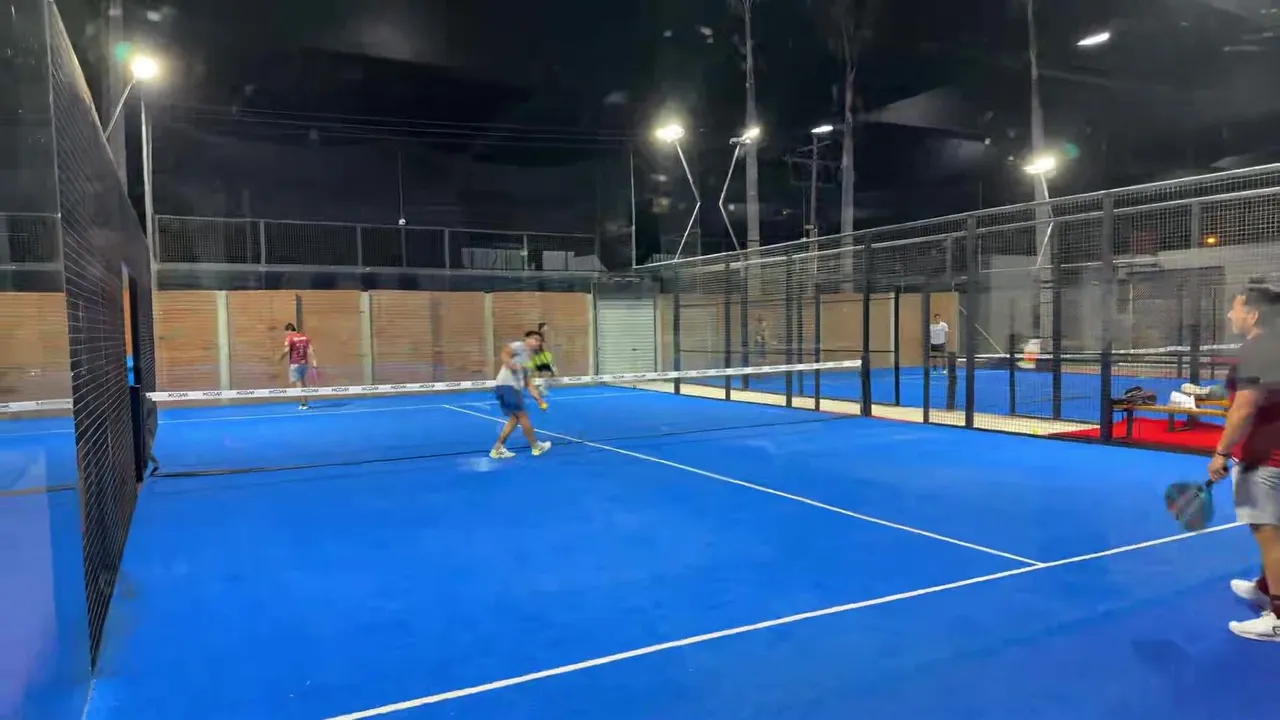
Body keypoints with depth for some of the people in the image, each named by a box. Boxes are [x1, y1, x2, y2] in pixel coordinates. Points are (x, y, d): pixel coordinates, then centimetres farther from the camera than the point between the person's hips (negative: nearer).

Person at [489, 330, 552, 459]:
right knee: (522, 415, 0)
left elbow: (527, 383, 25)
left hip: (513, 387, 10)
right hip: (507, 385, -10)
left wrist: (538, 398, 20)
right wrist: (510, 364, -35)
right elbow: (505, 350, -18)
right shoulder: (520, 346, 0)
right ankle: (536, 446, 11)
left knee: (514, 417, 12)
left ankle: (498, 449, 11)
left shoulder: (527, 359, 26)